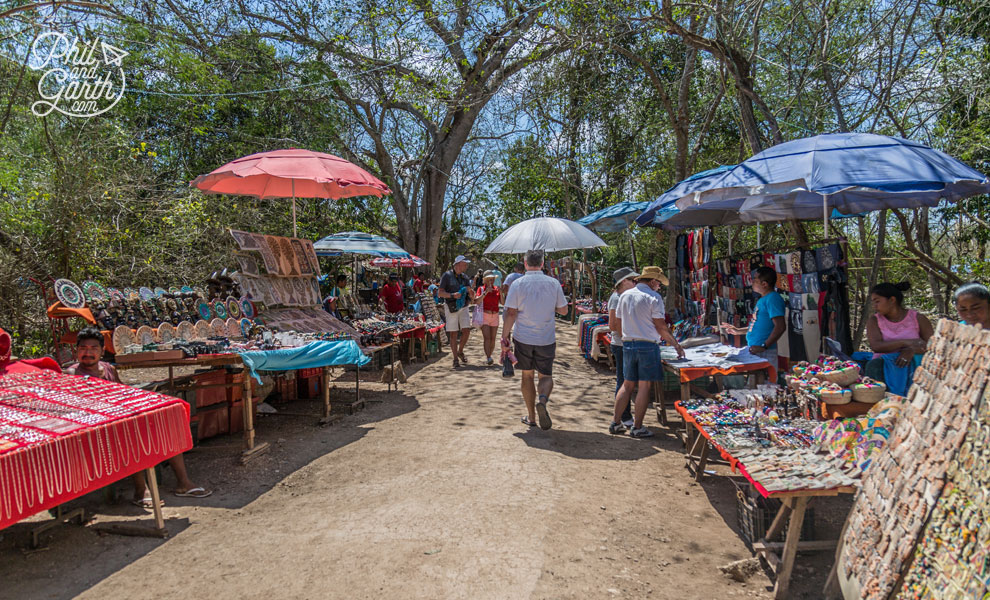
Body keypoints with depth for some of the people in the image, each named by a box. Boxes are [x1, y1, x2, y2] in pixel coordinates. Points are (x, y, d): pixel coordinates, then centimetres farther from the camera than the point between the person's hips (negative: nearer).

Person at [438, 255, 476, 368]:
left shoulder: (465, 278, 13)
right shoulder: (447, 276, -2)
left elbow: (472, 297, 14)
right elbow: (440, 292, -7)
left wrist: (471, 293, -10)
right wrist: (452, 295, -22)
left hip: (464, 307, 4)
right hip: (451, 308, -4)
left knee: (466, 330, -5)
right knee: (453, 334, -1)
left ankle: (460, 351, 19)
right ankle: (455, 359, 8)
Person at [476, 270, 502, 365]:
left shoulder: (496, 289, 9)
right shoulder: (481, 289, 2)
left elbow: (502, 303, 1)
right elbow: (477, 301, -13)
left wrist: (501, 292, -12)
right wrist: (485, 292, -21)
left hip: (495, 316, 4)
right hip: (484, 315, -4)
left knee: (493, 339, 4)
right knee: (487, 338, -16)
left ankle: (489, 356, 17)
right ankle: (488, 358, -25)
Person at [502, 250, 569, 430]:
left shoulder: (518, 283, -5)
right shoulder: (553, 283, 0)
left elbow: (511, 313, -10)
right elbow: (563, 310, 7)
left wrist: (505, 335, -1)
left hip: (523, 338, 0)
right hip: (546, 339, 1)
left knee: (527, 375, 13)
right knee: (546, 376, 11)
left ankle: (531, 417, 19)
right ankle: (542, 399, -21)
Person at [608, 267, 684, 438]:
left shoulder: (625, 295, 9)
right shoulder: (653, 297, -9)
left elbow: (618, 323, 12)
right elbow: (661, 327, -9)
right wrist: (676, 345, 0)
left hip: (628, 345, 6)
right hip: (647, 345, -6)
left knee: (627, 384, 14)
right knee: (644, 386, 2)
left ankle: (615, 423, 15)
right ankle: (637, 427, 6)